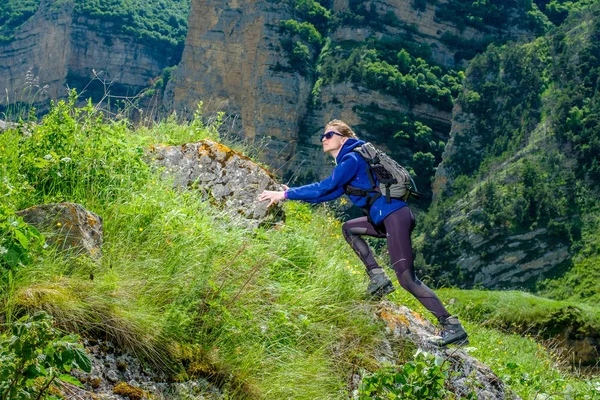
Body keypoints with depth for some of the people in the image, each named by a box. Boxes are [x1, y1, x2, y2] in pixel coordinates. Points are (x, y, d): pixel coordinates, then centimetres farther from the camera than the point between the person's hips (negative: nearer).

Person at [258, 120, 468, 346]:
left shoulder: (352, 159, -8)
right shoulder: (347, 161, 22)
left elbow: (325, 187, -15)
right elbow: (331, 193, 24)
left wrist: (286, 194, -11)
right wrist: (294, 195, 18)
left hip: (395, 217, -10)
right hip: (386, 218, 10)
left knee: (407, 279, -12)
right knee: (349, 229, 24)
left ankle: (452, 327, -12)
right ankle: (378, 278, 11)